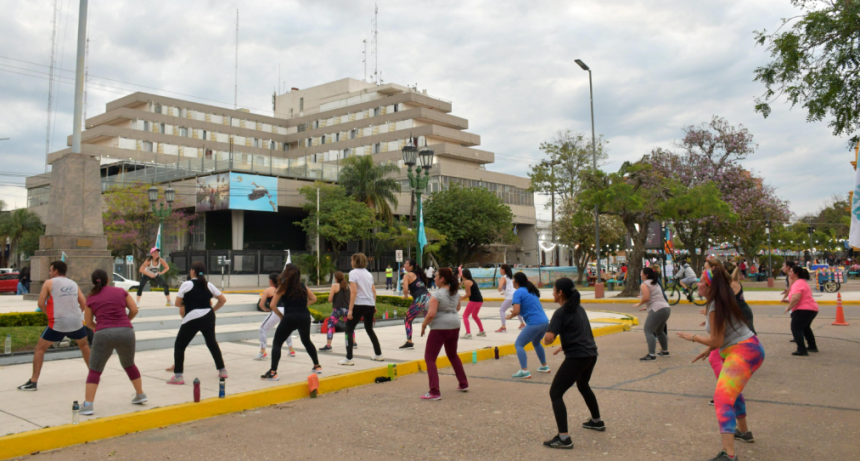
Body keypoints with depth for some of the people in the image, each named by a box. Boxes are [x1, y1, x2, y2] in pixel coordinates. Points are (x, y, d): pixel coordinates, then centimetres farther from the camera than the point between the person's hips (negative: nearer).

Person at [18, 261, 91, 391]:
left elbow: (41, 304, -2)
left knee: (40, 349, 10)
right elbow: (84, 303, 11)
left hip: (58, 323, -4)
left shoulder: (49, 283, 3)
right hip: (77, 322, 4)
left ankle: (33, 382, 4)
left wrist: (49, 313, 15)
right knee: (84, 345, 26)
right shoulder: (74, 284, 15)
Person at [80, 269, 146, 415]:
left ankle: (88, 404, 0)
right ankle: (140, 395, 30)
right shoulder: (121, 291, 12)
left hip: (103, 334, -2)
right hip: (126, 332, 2)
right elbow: (134, 310, 9)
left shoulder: (91, 298, 11)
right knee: (129, 365, 23)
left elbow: (88, 322, 12)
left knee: (95, 370, 9)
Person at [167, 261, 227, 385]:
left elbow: (177, 303, -1)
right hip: (208, 317, 5)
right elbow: (223, 300, 10)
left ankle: (178, 376, -1)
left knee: (179, 346, 6)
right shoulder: (209, 285, 8)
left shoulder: (186, 284, -5)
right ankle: (222, 370, 30)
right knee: (212, 343, 23)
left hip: (192, 319, -5)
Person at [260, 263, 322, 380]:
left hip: (290, 317, -5)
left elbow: (273, 305, -3)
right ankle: (317, 366, 32)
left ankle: (273, 372, -6)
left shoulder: (283, 287, 1)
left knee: (276, 343, 5)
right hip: (305, 317, 5)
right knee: (307, 341, 27)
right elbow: (313, 299, 22)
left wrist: (280, 315, 10)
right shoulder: (302, 286, 13)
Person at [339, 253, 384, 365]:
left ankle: (349, 359, -6)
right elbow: (374, 291, 12)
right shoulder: (368, 273, 14)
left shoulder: (353, 273, -6)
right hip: (370, 304, 7)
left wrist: (350, 309, -16)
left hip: (359, 304, -7)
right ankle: (378, 354, 28)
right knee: (369, 329, 23)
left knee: (349, 330, 1)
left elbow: (354, 292, -15)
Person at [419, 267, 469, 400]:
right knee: (453, 355, 27)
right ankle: (463, 384, 33)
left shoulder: (437, 294, -17)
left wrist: (423, 325, -9)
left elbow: (431, 314, -24)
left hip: (440, 328, -8)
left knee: (430, 358, -1)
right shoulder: (456, 292, 6)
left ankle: (434, 392, -8)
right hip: (455, 326, 8)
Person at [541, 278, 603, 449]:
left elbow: (548, 339, -20)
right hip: (591, 354, 9)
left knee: (555, 393, -4)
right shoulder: (579, 308, 14)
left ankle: (564, 438, -11)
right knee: (583, 385, 34)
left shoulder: (561, 312, -11)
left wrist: (546, 339, 2)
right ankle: (597, 421, 50)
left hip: (576, 357, -9)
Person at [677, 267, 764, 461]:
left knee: (722, 397, -20)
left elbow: (717, 341, -17)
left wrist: (692, 337, -4)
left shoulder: (715, 308, -18)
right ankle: (743, 431, 50)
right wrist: (709, 350, 16)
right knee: (733, 390, 32)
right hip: (749, 349, 11)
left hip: (742, 353, -11)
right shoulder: (722, 302, 11)